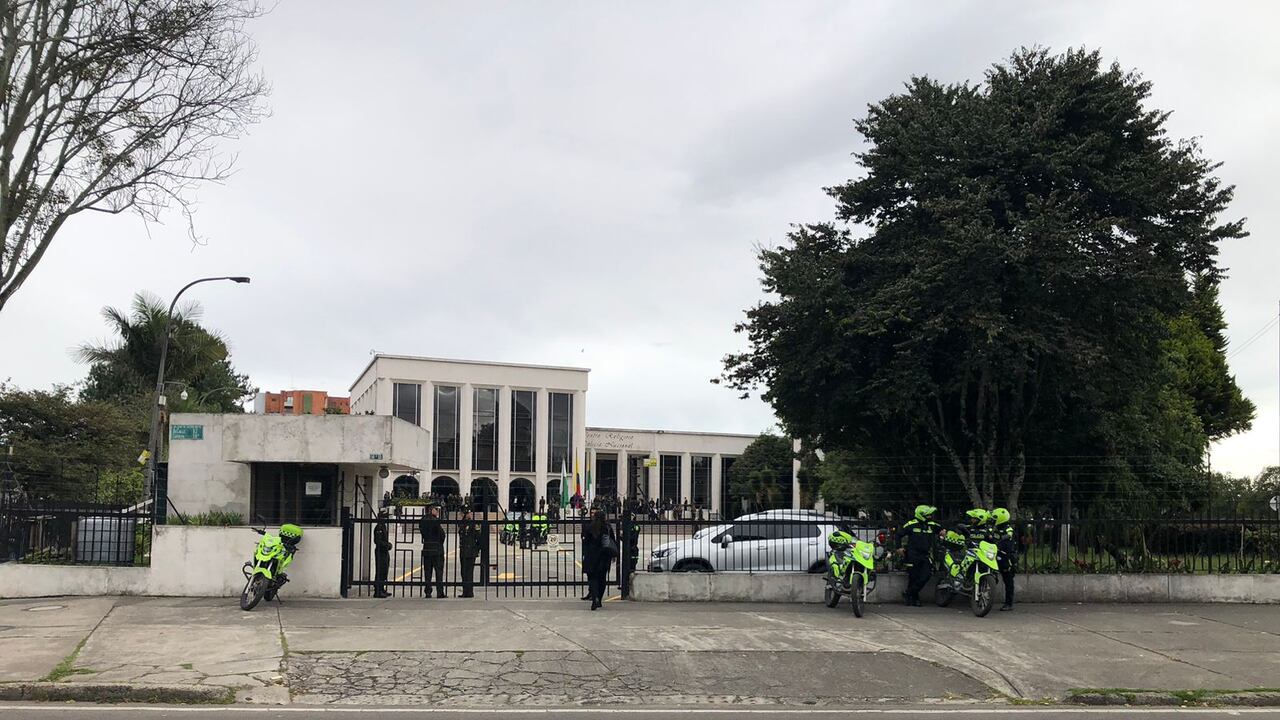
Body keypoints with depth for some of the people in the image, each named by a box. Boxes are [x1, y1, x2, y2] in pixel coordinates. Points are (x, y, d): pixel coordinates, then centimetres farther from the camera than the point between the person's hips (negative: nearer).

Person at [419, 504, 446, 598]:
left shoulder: (422, 520, 6)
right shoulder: (435, 520, -14)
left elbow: (422, 531, 12)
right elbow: (442, 534, -13)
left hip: (426, 548, 6)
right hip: (437, 549, -6)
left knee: (427, 571, 9)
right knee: (439, 571, 0)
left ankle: (427, 592, 8)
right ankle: (440, 592, 0)